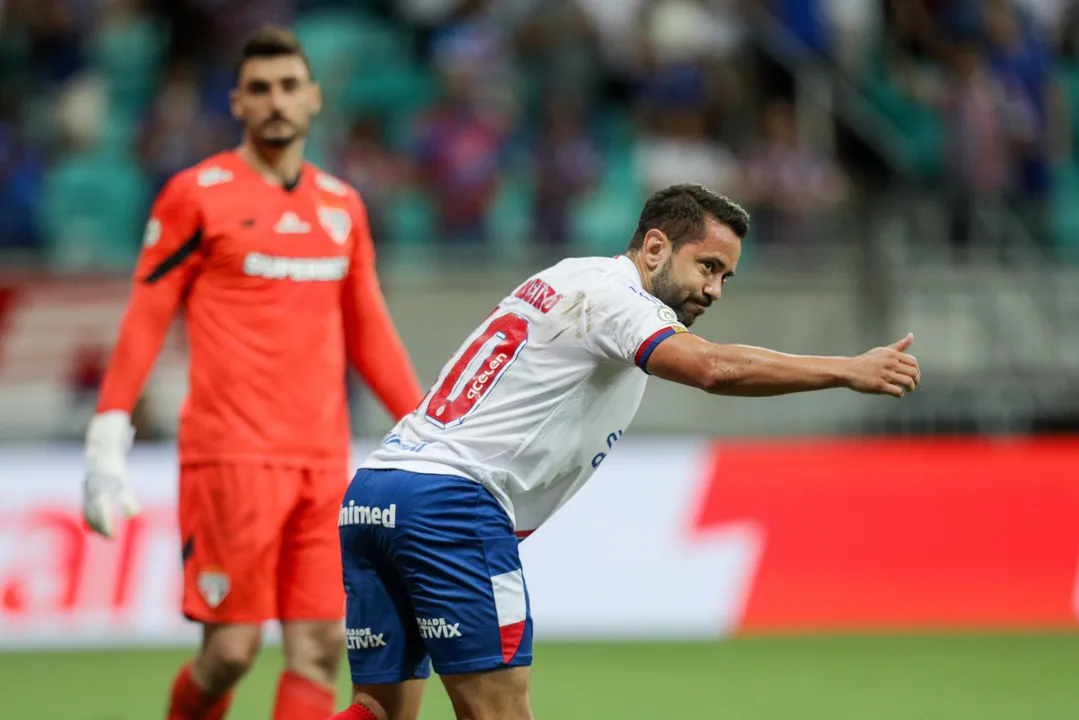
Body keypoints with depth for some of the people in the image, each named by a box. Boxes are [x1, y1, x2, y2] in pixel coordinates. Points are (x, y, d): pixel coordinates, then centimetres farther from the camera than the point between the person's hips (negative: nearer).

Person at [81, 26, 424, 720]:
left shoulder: (341, 205, 15)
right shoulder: (198, 195, -1)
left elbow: (369, 336, 21)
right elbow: (144, 321, -1)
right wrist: (107, 440, -8)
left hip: (322, 458, 5)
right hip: (232, 455, -5)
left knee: (321, 649, -3)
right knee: (232, 649, -7)